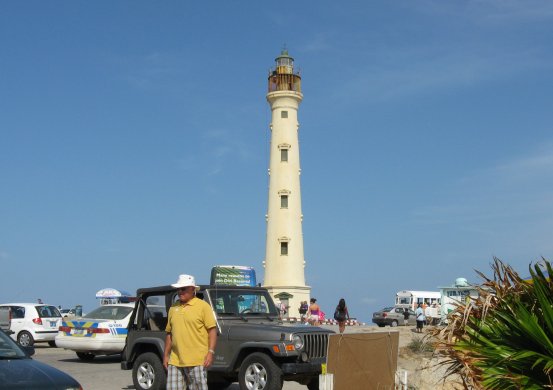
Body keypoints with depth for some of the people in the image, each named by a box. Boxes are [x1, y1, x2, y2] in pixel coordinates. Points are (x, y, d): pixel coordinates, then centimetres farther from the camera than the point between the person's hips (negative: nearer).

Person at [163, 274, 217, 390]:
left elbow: (212, 330, -6)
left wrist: (210, 352, -14)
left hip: (197, 360, -6)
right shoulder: (173, 308, 15)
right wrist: (166, 355, 15)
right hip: (175, 361, 6)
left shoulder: (203, 306, -2)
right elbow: (169, 333, 20)